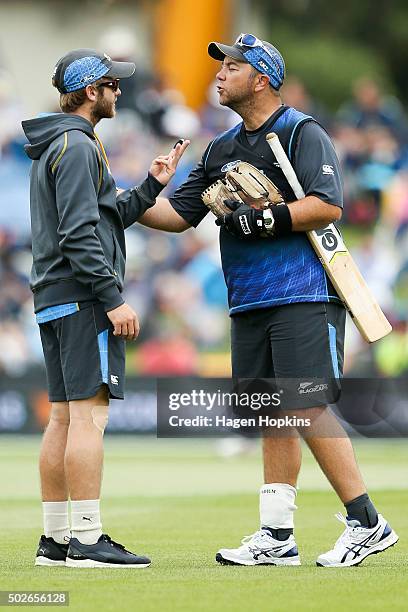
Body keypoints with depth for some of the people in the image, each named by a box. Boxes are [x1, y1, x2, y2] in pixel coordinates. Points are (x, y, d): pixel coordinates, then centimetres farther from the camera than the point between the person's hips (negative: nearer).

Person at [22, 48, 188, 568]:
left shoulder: (54, 148, 21)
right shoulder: (78, 146, -11)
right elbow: (80, 235, -19)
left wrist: (151, 186, 17)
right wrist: (113, 299, -20)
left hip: (54, 300, 10)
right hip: (82, 297, -10)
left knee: (63, 417, 10)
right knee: (89, 413, -12)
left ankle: (55, 539, 11)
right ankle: (87, 539, -15)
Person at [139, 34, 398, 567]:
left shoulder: (302, 134, -4)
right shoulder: (222, 149, 19)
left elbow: (328, 206, -15)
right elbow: (179, 214, 19)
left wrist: (267, 219, -20)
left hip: (303, 295, -7)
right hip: (249, 303, 8)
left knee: (309, 407, -15)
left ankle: (367, 523, -10)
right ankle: (277, 536, 8)